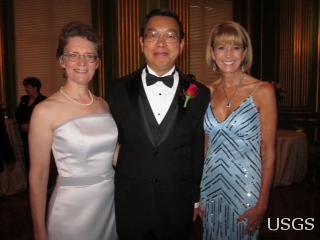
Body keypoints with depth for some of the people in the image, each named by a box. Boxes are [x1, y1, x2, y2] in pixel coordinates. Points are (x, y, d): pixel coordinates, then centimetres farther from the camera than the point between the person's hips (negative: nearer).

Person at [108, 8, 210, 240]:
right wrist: (113, 193, 4)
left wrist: (196, 199, 7)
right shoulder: (119, 89, -5)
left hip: (178, 205, 0)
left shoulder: (199, 94, -6)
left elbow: (198, 152, 0)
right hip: (130, 203, 1)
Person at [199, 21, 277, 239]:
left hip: (245, 188, -3)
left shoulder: (263, 91, -11)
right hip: (211, 186, 4)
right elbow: (206, 144, 6)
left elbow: (268, 151, -9)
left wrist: (262, 203, -9)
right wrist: (198, 191, 6)